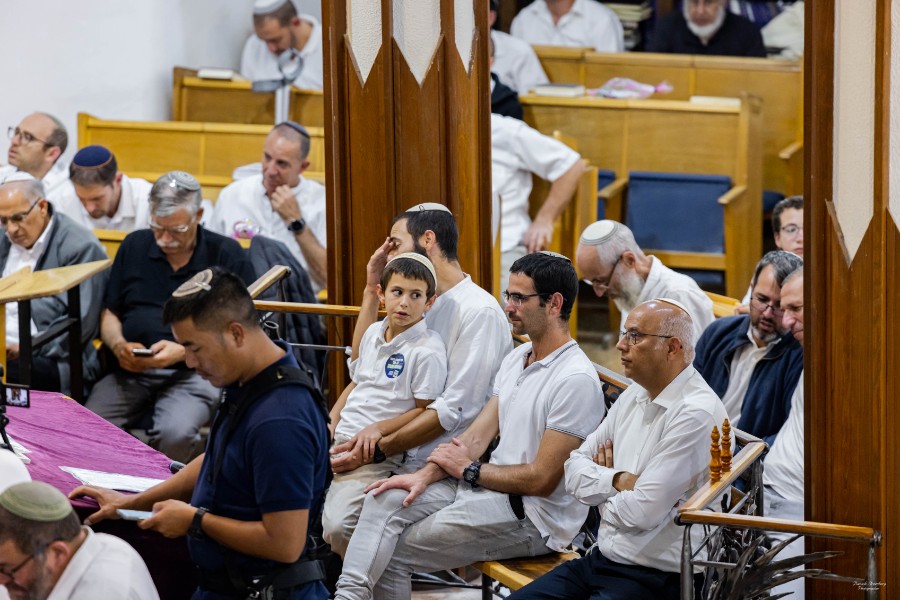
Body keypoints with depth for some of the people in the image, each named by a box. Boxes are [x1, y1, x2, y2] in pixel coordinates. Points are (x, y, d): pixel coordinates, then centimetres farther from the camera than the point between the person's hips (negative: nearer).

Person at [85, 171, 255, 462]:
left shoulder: (226, 255, 4)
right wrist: (119, 345, -2)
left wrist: (183, 351, -14)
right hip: (130, 370, 3)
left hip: (195, 371, -3)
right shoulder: (135, 246, 16)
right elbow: (110, 313, 21)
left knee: (175, 433, -35)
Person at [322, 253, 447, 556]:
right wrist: (328, 427, 12)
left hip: (380, 454, -8)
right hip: (339, 442, 8)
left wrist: (379, 428, -17)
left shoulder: (428, 351, -9)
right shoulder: (374, 333, 14)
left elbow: (425, 411, -7)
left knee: (336, 524, -26)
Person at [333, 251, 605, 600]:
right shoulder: (517, 359, 12)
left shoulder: (576, 380, -19)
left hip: (533, 517, -9)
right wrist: (425, 476, -6)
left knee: (395, 552, -11)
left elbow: (542, 479, -19)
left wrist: (469, 470, -8)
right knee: (384, 500, -10)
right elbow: (477, 436, 10)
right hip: (490, 489, 9)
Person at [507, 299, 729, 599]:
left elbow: (644, 511, -21)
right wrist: (618, 481, -10)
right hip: (600, 560, 9)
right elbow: (575, 471, 10)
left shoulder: (696, 413, -18)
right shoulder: (633, 397, 11)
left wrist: (603, 493, 0)